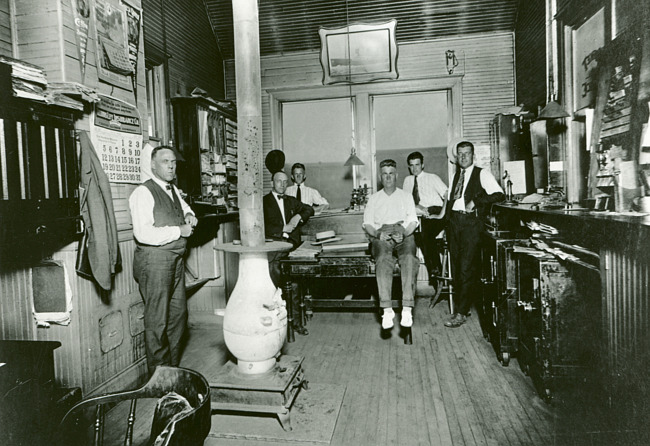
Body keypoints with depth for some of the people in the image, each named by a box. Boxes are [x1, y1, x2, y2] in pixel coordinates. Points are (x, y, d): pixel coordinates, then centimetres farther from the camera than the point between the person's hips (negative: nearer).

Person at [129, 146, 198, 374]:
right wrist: (179, 231, -16)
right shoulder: (143, 193, -13)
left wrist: (189, 215, 11)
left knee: (178, 313, 14)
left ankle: (173, 365, 29)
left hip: (176, 258, 9)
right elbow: (143, 234, -23)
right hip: (154, 259, -8)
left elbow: (185, 207, 35)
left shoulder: (173, 190, 13)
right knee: (157, 319, -1)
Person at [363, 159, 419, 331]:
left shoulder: (406, 196, 25)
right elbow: (367, 223, 15)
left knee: (409, 258, -34)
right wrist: (377, 233, -7)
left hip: (403, 234, 0)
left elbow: (413, 221, 11)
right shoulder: (374, 198, 27)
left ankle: (407, 309, -38)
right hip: (381, 236, 0)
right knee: (383, 259, -35)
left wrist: (404, 233, -11)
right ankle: (387, 310, -38)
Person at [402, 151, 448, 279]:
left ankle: (435, 268, -26)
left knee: (424, 232, -33)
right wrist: (418, 207, -10)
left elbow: (447, 195, 0)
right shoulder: (408, 180, 21)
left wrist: (442, 214, -14)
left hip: (434, 214, -4)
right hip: (417, 216, 4)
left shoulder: (432, 178, 11)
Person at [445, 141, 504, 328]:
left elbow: (499, 194, -10)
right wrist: (447, 213, 10)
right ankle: (461, 304, 18)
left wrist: (476, 202, -16)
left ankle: (461, 313, -7)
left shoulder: (482, 174, 2)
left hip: (471, 223, -6)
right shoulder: (456, 175, 20)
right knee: (456, 267, 7)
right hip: (454, 221, 6)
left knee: (466, 268, -10)